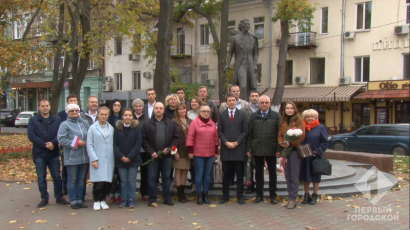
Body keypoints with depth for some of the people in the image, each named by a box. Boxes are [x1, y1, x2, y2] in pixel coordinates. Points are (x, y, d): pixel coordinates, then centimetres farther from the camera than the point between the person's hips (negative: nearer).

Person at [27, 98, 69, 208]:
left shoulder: (57, 120, 5)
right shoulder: (33, 120, 2)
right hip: (39, 154, 0)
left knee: (57, 177, 7)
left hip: (54, 153, 1)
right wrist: (44, 144, -15)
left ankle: (59, 197, 17)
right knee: (41, 178, 7)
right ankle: (44, 198, 18)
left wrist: (53, 143, -20)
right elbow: (31, 135, -8)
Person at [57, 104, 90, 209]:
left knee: (81, 179, 11)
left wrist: (86, 143, -6)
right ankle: (73, 201, 13)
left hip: (84, 157, 4)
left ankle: (80, 200, 22)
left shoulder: (85, 123, 10)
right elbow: (61, 140, -12)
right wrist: (74, 144, -14)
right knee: (72, 180, 3)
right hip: (72, 158, -4)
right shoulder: (64, 124, -4)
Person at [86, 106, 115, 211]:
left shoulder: (111, 129, 10)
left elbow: (114, 144, 10)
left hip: (109, 160, 3)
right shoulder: (92, 128, 0)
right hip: (97, 160, -3)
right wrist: (93, 159, -8)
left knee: (107, 182, 4)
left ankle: (102, 200, 23)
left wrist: (115, 158, 3)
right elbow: (89, 145, -2)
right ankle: (96, 201, 15)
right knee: (99, 182, -6)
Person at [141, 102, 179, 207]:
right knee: (152, 177, 4)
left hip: (166, 155, 2)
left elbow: (176, 138, 6)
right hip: (153, 155, -2)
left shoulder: (170, 123, 6)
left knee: (166, 177, 10)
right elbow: (144, 140, -2)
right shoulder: (147, 124, 2)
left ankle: (167, 198, 20)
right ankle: (152, 199, 14)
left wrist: (169, 148, -7)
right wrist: (151, 152, -11)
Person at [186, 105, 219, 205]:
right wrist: (190, 151, -8)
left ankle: (205, 195, 16)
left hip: (210, 153, 4)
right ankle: (199, 195, 7)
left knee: (208, 174, 7)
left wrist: (216, 152, 11)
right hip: (198, 153, -4)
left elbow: (215, 138, 13)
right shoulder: (194, 122, -2)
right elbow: (190, 137, -4)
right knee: (199, 174, -1)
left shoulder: (212, 123, 10)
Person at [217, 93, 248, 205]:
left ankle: (240, 196, 12)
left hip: (238, 148, 0)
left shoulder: (242, 114, 6)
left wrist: (237, 142, -9)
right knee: (226, 174, 6)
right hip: (225, 148, 1)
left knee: (239, 174, 4)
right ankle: (225, 196, 14)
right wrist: (226, 142, -10)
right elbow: (219, 131, 4)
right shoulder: (222, 115, 8)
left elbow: (245, 131, 2)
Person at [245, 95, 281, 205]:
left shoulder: (276, 116, 3)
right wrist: (248, 149, 0)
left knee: (272, 173, 8)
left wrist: (279, 149, -7)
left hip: (271, 150, -1)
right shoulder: (254, 116, 7)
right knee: (258, 172, 8)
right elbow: (249, 134, 6)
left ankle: (273, 196, 18)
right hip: (257, 150, 1)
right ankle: (259, 195, 19)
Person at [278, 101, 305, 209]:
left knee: (294, 176, -3)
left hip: (294, 150, -5)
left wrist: (290, 143, -19)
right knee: (287, 176, 9)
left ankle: (293, 199, 2)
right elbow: (280, 135, 13)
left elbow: (301, 136, -9)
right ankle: (290, 198, 17)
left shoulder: (299, 120, -2)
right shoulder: (283, 121, 13)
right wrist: (281, 143, -8)